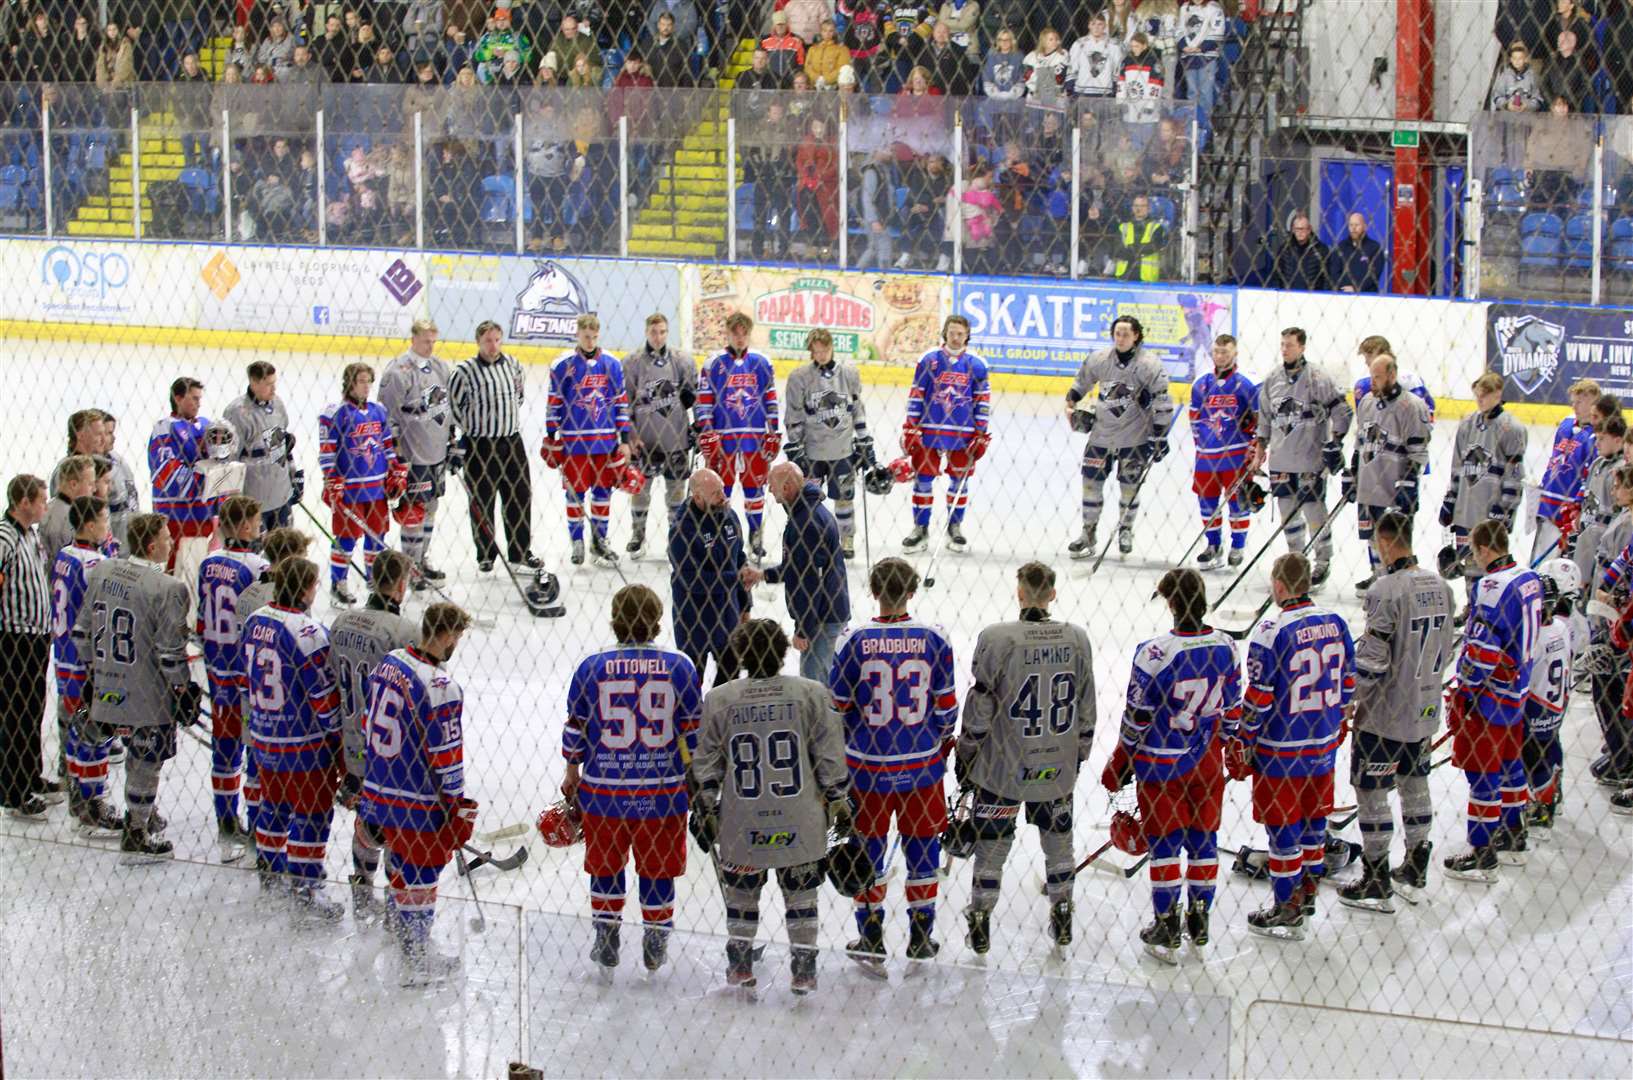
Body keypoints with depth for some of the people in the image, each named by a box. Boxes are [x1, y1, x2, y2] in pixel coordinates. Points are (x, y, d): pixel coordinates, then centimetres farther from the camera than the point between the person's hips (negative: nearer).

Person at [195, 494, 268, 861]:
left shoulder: (209, 565, 2)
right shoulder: (257, 569, -19)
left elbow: (202, 622, 9)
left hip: (218, 669, 7)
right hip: (252, 673, -7)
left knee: (225, 742, 15)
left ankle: (226, 824, 23)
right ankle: (258, 828, 10)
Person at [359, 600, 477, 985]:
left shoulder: (388, 663, 1)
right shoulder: (441, 688, -24)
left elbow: (369, 726, 11)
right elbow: (447, 757, -20)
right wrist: (459, 810, -8)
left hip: (378, 792, 8)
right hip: (418, 803, -8)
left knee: (402, 871, 24)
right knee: (420, 880, 7)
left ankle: (402, 945, 40)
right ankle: (415, 964, 19)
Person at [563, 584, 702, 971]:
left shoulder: (592, 666, -5)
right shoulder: (679, 666, -4)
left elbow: (575, 728, 2)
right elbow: (694, 730, 0)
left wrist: (572, 775, 16)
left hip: (603, 789, 0)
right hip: (663, 790, 0)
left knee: (605, 863, 17)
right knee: (658, 866, 14)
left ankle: (606, 941, 22)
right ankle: (655, 944, 22)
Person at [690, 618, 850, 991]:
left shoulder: (719, 700, -4)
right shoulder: (810, 694, -5)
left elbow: (706, 764, 1)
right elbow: (830, 755, -2)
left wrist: (705, 809, 11)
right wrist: (839, 802, 8)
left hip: (741, 823, 0)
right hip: (799, 821, 0)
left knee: (741, 890, 17)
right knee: (801, 891, 13)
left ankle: (739, 966, 23)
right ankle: (804, 970, 15)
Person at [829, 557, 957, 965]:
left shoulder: (854, 641, -11)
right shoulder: (934, 640, -7)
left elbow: (836, 706, -5)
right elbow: (947, 705, 1)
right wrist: (944, 740, 20)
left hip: (867, 766, -1)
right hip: (921, 764, 1)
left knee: (868, 842, 12)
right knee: (922, 840, 14)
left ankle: (871, 938, 17)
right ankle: (921, 937, 20)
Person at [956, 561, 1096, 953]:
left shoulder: (996, 638, -16)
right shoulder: (1076, 639, -4)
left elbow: (979, 705, -12)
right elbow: (1086, 707, 4)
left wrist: (965, 754, 1)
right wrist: (1079, 752, 18)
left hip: (1002, 766, -3)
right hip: (1058, 766, 3)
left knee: (992, 843, 8)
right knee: (1058, 837, 19)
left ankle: (979, 925, 14)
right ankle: (1062, 920, 27)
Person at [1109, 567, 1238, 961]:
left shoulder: (1155, 653, -23)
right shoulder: (1225, 647, -8)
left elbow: (1136, 718, -16)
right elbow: (1232, 708, 5)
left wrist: (1119, 767, -3)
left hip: (1162, 762, -4)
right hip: (1206, 761, 4)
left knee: (1165, 843, 7)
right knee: (1203, 839, 16)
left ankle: (1167, 930, 13)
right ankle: (1199, 924, 26)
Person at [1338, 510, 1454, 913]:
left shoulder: (1387, 590, -22)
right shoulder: (1440, 587, 3)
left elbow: (1372, 662, -22)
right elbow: (1446, 649, 11)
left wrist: (1350, 700, -9)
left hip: (1386, 713, -8)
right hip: (1425, 710, 8)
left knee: (1371, 791, 2)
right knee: (1415, 785, 19)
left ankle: (1377, 887, 7)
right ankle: (1415, 875, 30)